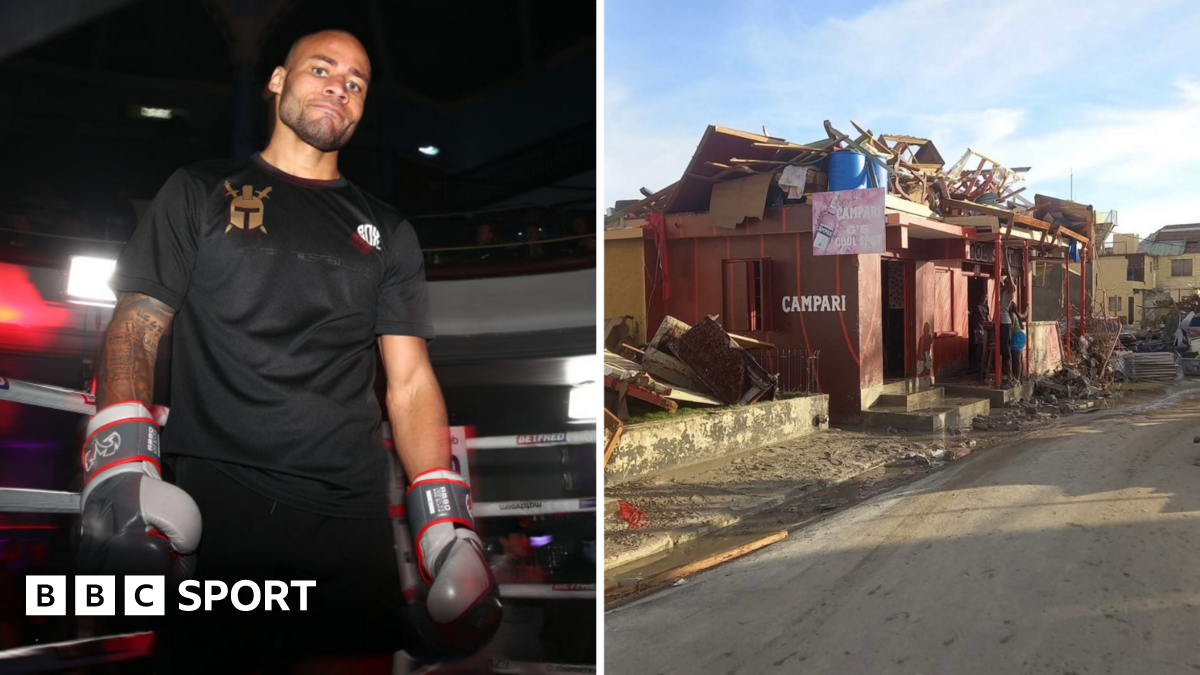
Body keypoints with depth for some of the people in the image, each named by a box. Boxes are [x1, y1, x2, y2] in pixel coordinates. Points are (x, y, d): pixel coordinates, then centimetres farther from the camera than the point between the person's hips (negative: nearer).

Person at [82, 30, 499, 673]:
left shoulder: (386, 231, 16)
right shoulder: (199, 192, 13)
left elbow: (411, 383, 10)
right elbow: (134, 330, 5)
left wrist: (446, 525, -3)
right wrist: (119, 466, -14)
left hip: (349, 515, 2)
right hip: (211, 499, -1)